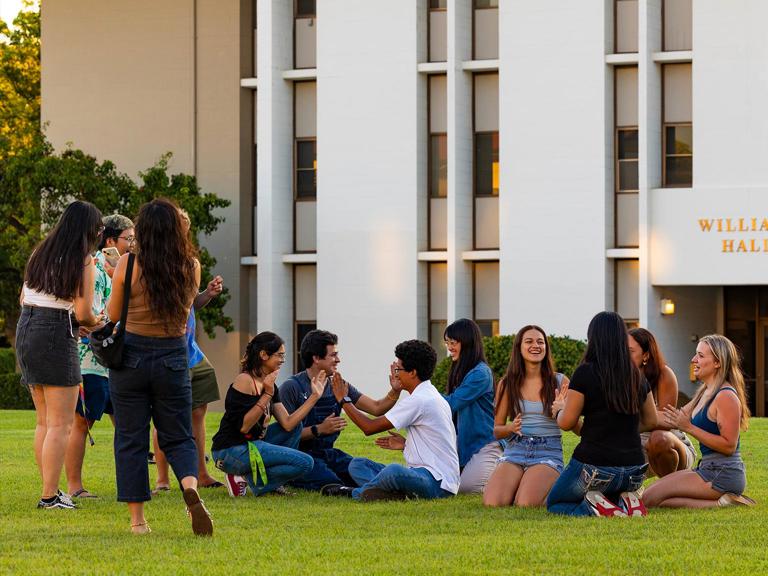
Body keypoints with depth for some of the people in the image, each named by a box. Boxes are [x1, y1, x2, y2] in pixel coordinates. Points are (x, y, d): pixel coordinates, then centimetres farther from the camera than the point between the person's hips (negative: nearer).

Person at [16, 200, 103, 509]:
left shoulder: (41, 252, 13)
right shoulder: (83, 261, -8)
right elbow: (83, 314, -13)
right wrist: (98, 323, 9)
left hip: (26, 330, 8)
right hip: (56, 335, -8)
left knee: (44, 421, 16)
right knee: (61, 423, -4)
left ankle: (49, 490, 19)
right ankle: (50, 496, -8)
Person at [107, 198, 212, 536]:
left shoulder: (129, 265, -11)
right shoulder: (191, 267, -3)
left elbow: (113, 317, -3)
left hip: (131, 357, -2)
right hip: (173, 358, 2)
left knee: (131, 439, 7)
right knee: (178, 438, 11)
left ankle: (137, 519, 7)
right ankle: (191, 489, -18)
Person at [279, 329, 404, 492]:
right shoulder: (291, 388, -9)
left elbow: (376, 408, 5)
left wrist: (395, 391, -14)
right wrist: (319, 430, -25)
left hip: (328, 453, 6)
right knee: (334, 486, -30)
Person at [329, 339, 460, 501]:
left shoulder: (418, 400, -15)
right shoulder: (430, 395, 18)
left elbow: (369, 427, -11)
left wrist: (344, 400, 2)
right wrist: (406, 445, 16)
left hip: (438, 483, -11)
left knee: (394, 471, -41)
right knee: (357, 464, 7)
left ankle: (357, 492, -14)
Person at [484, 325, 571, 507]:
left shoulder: (560, 382, 2)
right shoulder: (507, 383, 7)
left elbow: (578, 428, 3)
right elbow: (496, 430, 13)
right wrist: (510, 428, -11)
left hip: (548, 452, -2)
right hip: (515, 451, 2)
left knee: (526, 504, -29)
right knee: (492, 503, -24)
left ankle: (550, 488, 6)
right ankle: (519, 485, 9)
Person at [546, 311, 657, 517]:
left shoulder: (585, 373, -11)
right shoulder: (637, 376, 6)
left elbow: (566, 422, -8)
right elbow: (651, 421, 17)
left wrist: (559, 409, 14)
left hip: (594, 465, -5)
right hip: (634, 473, 5)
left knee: (554, 503, 20)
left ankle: (594, 507, -11)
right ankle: (626, 503, 1)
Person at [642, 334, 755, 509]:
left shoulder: (726, 396, -15)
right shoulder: (705, 393, 16)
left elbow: (729, 446, -20)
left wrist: (689, 428, -20)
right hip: (708, 468, 10)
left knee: (650, 499, -15)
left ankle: (720, 503, -11)